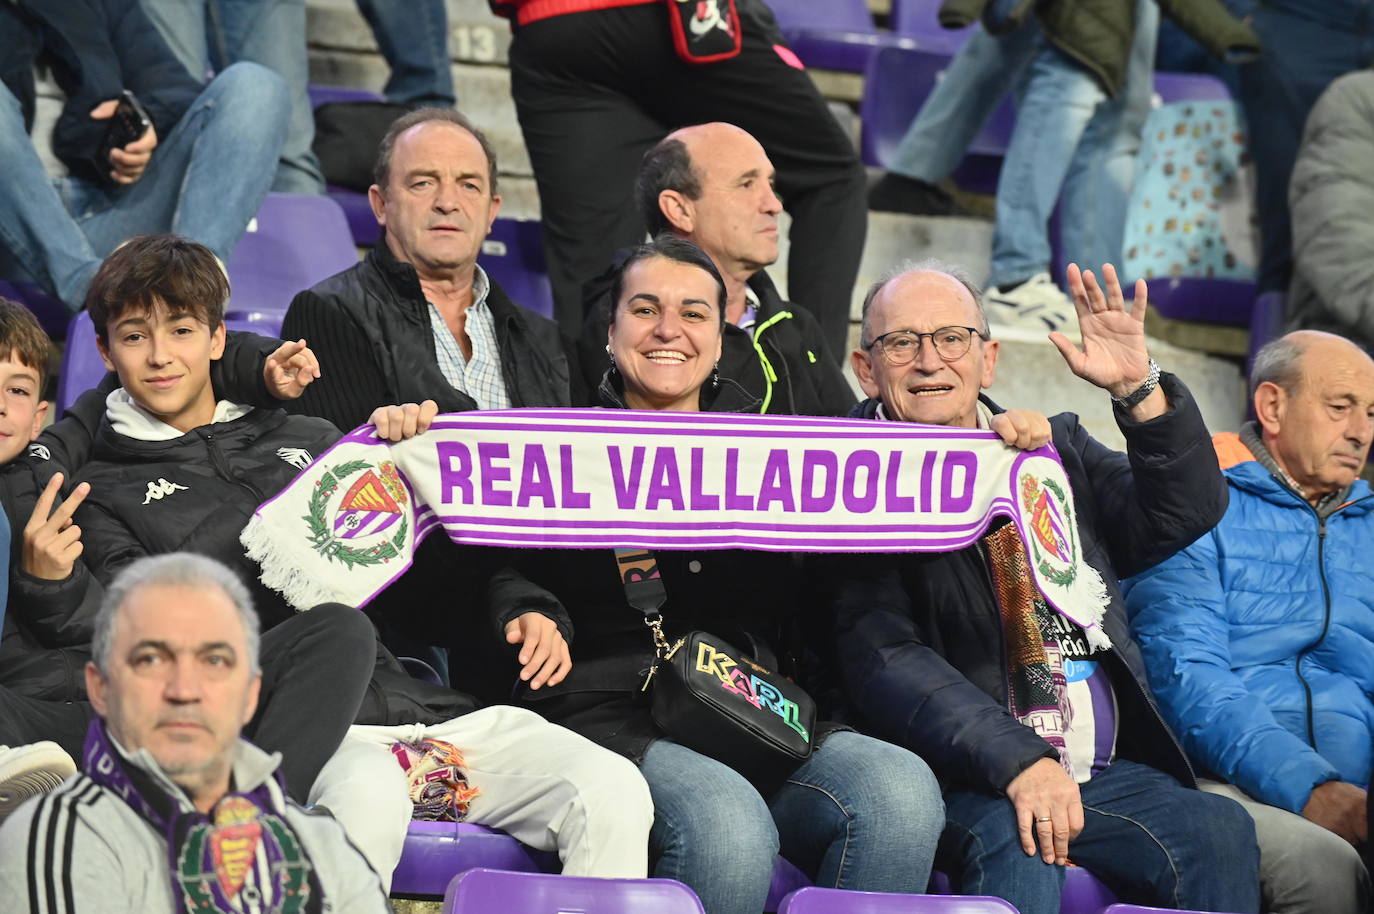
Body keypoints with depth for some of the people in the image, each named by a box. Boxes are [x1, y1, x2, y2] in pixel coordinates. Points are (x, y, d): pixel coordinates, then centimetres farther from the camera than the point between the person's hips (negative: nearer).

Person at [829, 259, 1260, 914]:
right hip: (960, 779, -5)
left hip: (1103, 773, 5)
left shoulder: (1056, 448, 20)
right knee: (1015, 843, -36)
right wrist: (1016, 760, -25)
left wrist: (1140, 389, -7)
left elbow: (1186, 513, 9)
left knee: (1219, 830, -21)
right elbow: (882, 657, -12)